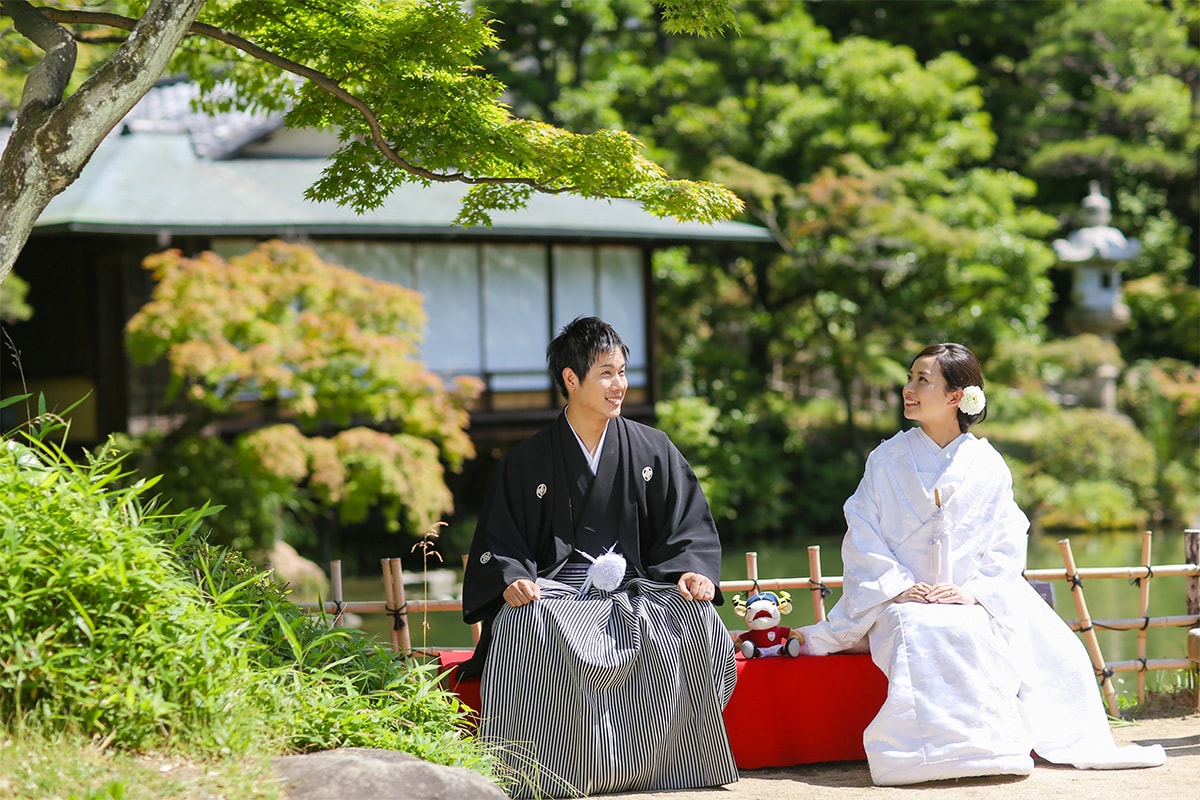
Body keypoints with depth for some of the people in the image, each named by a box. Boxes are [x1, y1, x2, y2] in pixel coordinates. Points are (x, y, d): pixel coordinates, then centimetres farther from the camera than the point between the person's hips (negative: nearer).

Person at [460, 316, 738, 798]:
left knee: (694, 619, -31)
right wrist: (512, 580, -16)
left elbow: (688, 525, 7)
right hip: (555, 590, -1)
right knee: (522, 626, -36)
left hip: (635, 588, 1)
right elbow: (499, 539, 5)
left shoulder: (652, 450, 11)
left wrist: (693, 572, -13)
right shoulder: (529, 461, 8)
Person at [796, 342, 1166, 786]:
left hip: (976, 603, 1)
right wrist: (899, 588, -14)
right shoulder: (887, 460, 6)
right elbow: (862, 538, 1)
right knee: (928, 636, -36)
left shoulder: (988, 466, 6)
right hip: (904, 600, -1)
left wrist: (975, 592, -15)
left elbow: (1007, 546, 3)